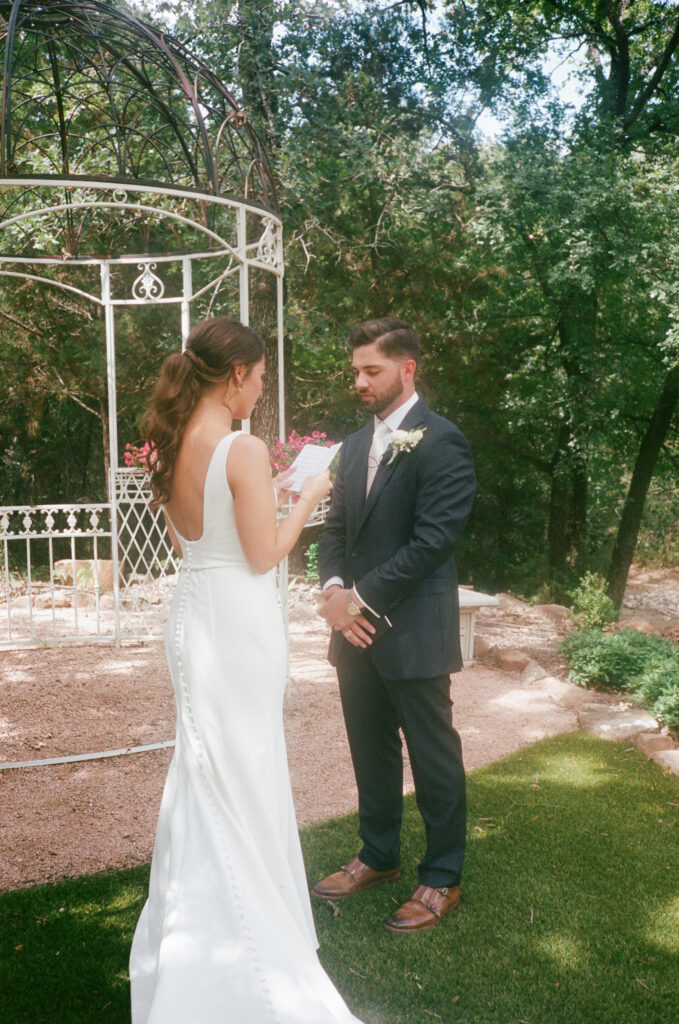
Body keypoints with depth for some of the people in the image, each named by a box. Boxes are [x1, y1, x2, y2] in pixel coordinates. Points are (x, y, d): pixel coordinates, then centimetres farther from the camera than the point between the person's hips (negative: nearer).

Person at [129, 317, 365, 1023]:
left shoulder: (172, 447, 4)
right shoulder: (244, 450, -19)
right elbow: (263, 556, -17)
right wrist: (306, 498, -3)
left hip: (191, 614, 8)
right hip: (239, 620, -8)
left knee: (204, 771, 21)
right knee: (242, 776, 6)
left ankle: (193, 931, 38)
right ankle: (248, 951, 22)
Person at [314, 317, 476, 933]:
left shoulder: (441, 443, -12)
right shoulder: (357, 444, 12)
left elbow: (432, 541, -19)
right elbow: (337, 527, 14)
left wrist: (363, 598, -16)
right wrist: (333, 589, -5)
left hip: (413, 634, -7)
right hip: (356, 629, 7)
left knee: (434, 758, 8)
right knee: (371, 752, 19)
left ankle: (443, 878, 24)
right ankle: (379, 857, 37)